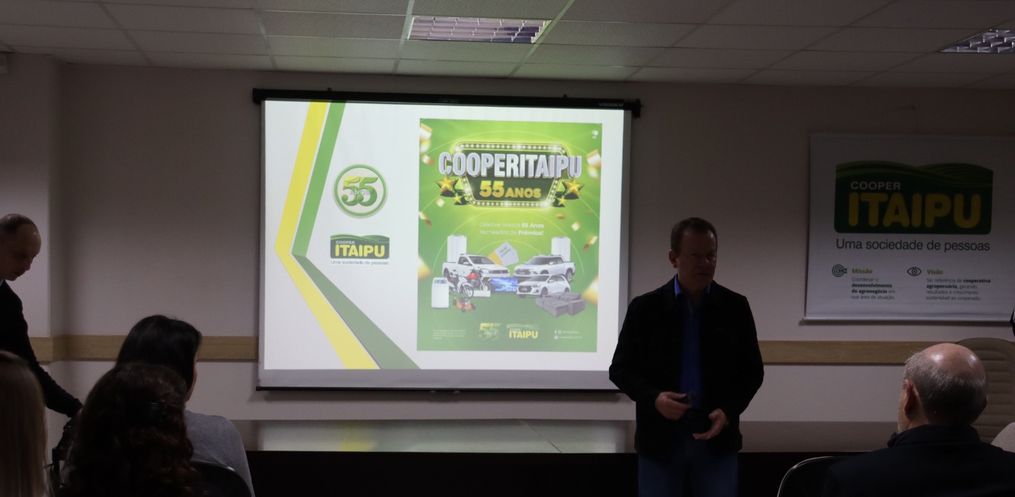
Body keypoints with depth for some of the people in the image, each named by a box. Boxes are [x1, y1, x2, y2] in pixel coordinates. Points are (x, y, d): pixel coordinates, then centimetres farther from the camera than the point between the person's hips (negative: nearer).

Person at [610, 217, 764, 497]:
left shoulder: (735, 307, 2)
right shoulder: (645, 307, 0)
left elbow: (752, 371, 6)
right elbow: (620, 369, 3)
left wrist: (728, 412, -11)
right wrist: (654, 398, -16)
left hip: (716, 439, 1)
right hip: (660, 440, 0)